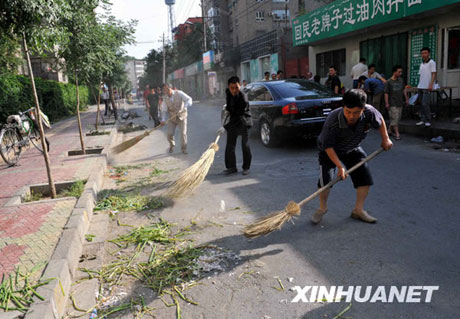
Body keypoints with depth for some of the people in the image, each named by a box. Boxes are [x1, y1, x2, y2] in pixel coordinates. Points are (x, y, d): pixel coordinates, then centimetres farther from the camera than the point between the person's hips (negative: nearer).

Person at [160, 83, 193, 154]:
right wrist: (163, 120, -23)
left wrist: (184, 106, -39)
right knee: (170, 134, -5)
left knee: (183, 133, -11)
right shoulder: (165, 98, -6)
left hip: (181, 116, -2)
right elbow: (164, 110, -7)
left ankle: (184, 148, 12)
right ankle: (172, 145, 28)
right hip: (172, 117, 2)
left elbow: (189, 100, -21)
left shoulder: (179, 93, -14)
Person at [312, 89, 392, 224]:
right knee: (325, 179, -16)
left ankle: (358, 210, 16)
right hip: (330, 151, -4)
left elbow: (380, 121, 0)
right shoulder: (333, 120, -38)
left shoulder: (369, 112, -27)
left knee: (365, 178, -2)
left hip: (352, 150, 4)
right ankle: (322, 208, 10)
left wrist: (385, 139, 2)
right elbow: (328, 146, -28)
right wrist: (339, 166, -31)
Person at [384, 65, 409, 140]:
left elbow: (404, 90, 16)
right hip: (392, 104, -6)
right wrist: (386, 103, -13)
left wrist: (406, 99, 15)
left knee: (398, 118, 11)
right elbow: (386, 93, -9)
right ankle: (397, 134, -8)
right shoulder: (389, 82, -9)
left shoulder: (401, 80, 8)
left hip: (400, 103, 6)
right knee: (394, 118, -9)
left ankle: (390, 130, 26)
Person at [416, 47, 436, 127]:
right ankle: (423, 120, 12)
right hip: (420, 87, 7)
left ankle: (428, 121, -4)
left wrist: (431, 85, -18)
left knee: (425, 104, -13)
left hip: (427, 87, -7)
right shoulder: (422, 64, 18)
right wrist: (419, 85, 14)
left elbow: (434, 74, -9)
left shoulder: (432, 62, -3)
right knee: (421, 104, 6)